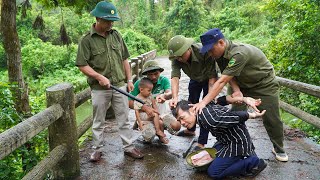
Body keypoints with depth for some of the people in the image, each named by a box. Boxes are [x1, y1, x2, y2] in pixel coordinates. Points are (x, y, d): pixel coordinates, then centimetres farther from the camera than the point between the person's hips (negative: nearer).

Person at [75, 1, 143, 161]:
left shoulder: (116, 35, 5)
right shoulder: (87, 40, -7)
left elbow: (124, 59, 11)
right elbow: (82, 65, -9)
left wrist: (129, 80, 8)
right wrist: (100, 77, -19)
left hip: (120, 85, 3)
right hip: (99, 88, -3)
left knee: (124, 118, 10)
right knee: (98, 121, 12)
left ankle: (128, 147, 23)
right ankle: (97, 149, 28)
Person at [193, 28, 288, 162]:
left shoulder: (239, 54, -38)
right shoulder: (220, 54, -12)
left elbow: (222, 82, -42)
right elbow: (230, 77, -9)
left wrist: (203, 102, -44)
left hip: (264, 85, -6)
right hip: (243, 85, 7)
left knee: (271, 120, 2)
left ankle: (279, 149, 24)